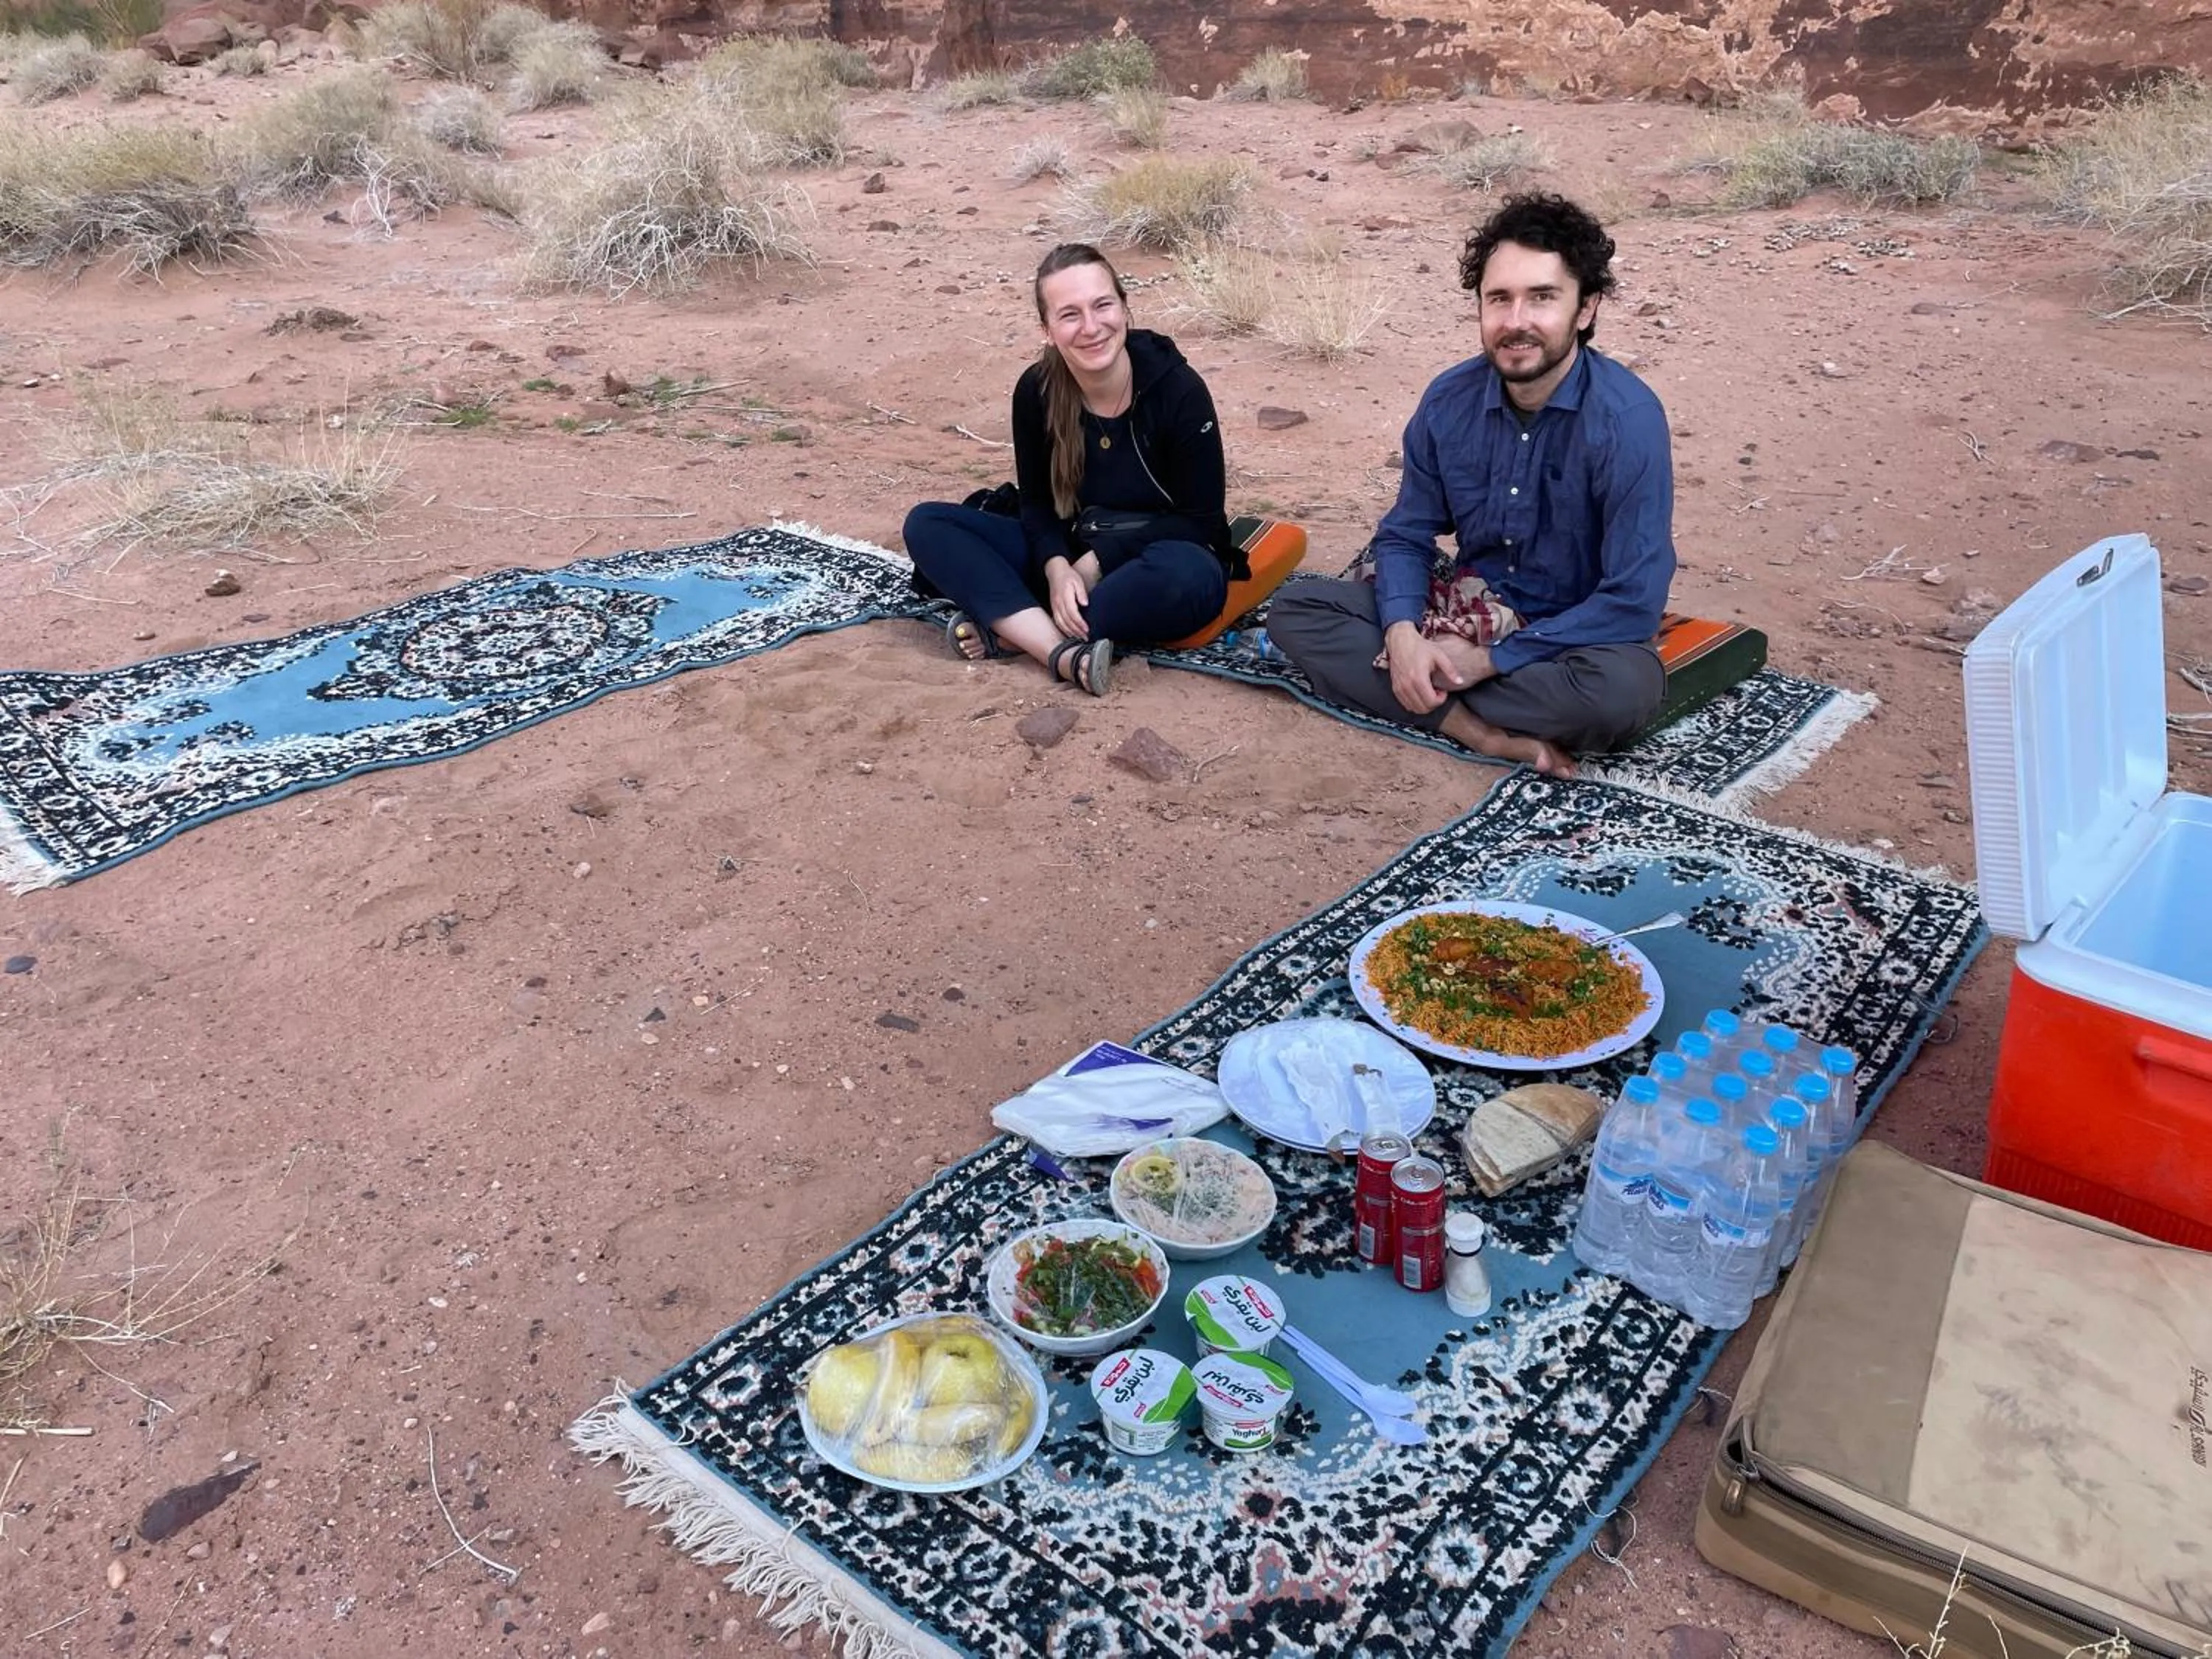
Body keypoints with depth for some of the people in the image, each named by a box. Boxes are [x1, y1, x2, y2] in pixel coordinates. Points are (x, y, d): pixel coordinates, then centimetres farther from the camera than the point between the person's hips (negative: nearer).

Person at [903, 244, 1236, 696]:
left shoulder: (1178, 389, -18)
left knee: (1189, 573, -41)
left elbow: (1201, 520, -14)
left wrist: (1099, 561, -19)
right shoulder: (1036, 391, -8)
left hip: (1157, 569, -4)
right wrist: (1057, 568, -20)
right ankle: (1065, 652, -33)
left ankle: (1011, 631, -23)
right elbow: (1037, 502, 1)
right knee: (927, 524, -13)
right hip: (1073, 561, 4)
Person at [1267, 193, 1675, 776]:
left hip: (1575, 635, -4)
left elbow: (1634, 601, -24)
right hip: (1469, 610, 5)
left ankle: (1432, 700, -20)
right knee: (1295, 608, -12)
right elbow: (1405, 535, 0)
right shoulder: (1449, 400, -8)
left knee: (1624, 686, -39)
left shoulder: (1627, 418, -22)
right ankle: (1483, 731, -25)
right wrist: (1402, 635, -21)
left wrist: (1488, 659, -23)